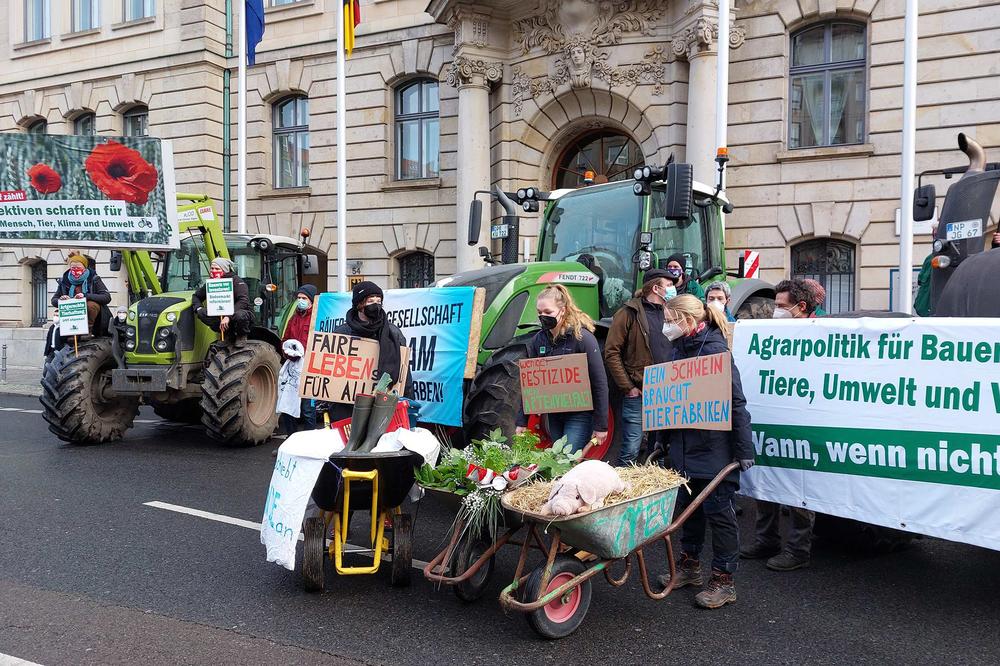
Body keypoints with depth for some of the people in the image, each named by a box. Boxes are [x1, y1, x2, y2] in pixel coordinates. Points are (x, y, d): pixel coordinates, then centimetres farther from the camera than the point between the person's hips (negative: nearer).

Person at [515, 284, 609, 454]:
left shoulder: (582, 338, -15)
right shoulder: (538, 340, 0)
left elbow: (600, 383, -14)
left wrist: (601, 426, -14)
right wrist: (522, 422, 3)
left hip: (579, 415, -6)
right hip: (554, 416, 6)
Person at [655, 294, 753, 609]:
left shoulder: (714, 349, -18)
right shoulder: (680, 349, 8)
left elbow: (735, 402, -19)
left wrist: (744, 449, -19)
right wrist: (663, 438, 21)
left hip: (715, 450, -8)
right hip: (685, 447, 8)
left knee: (718, 512, 1)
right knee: (687, 507, 17)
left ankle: (723, 581, 13)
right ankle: (689, 565, 33)